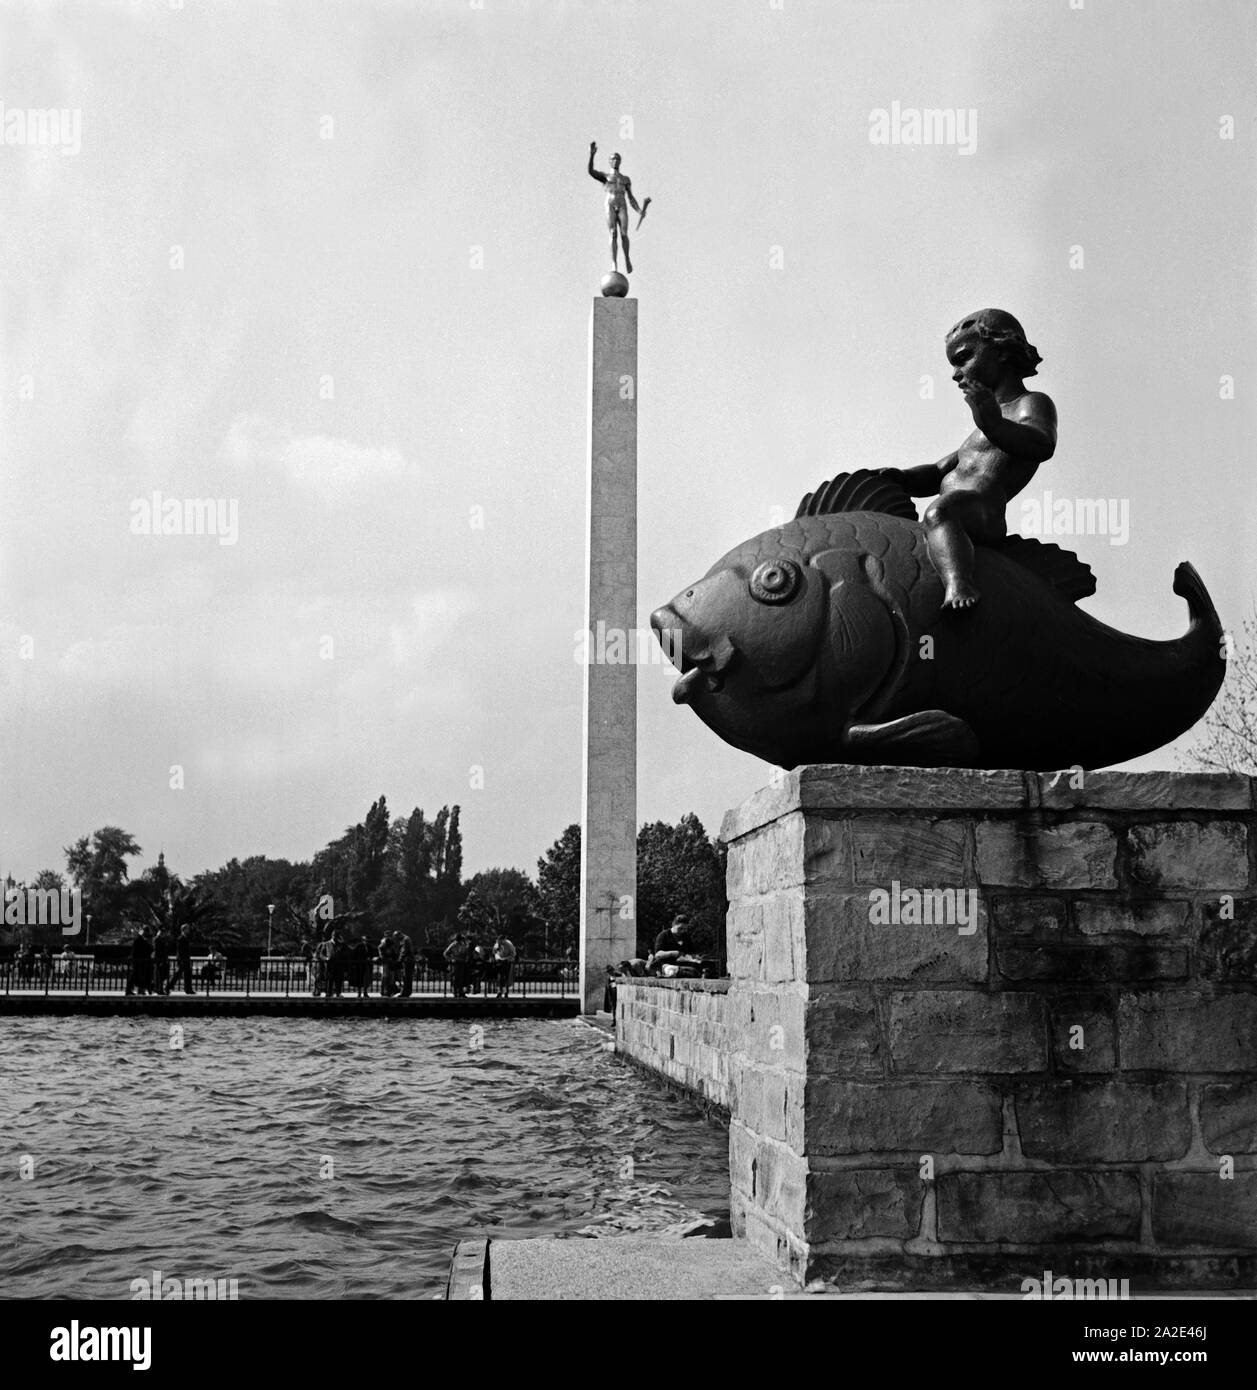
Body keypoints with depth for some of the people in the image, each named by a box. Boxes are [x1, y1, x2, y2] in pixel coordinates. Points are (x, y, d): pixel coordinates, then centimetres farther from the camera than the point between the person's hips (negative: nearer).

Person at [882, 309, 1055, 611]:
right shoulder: (991, 421, 35)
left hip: (982, 514, -10)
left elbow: (1043, 446, -18)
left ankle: (959, 587, -62)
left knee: (939, 511, -41)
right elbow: (936, 475, 33)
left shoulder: (1032, 404, 6)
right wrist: (901, 478, 11)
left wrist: (995, 427, -36)